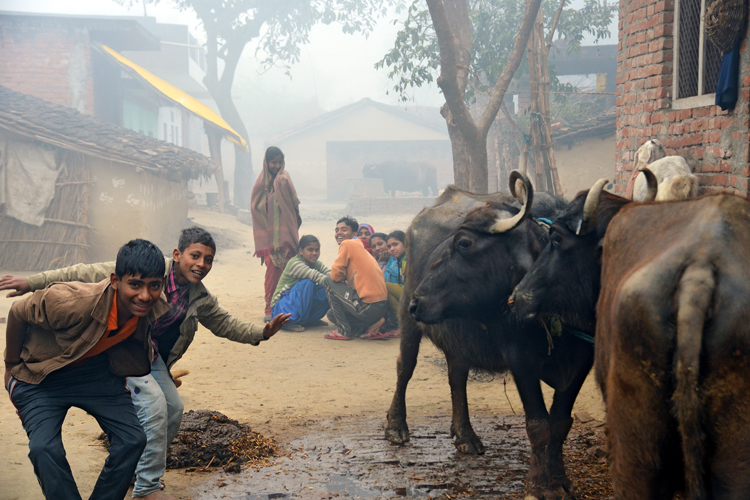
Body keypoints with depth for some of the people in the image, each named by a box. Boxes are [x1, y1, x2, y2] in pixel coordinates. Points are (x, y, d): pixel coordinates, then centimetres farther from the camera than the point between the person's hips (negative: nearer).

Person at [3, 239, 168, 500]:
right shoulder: (73, 302, -39)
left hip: (97, 372, 4)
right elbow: (18, 313, -18)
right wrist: (12, 367, -6)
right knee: (45, 448, -24)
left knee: (133, 439, -10)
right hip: (41, 380, -4)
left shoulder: (158, 312, -22)